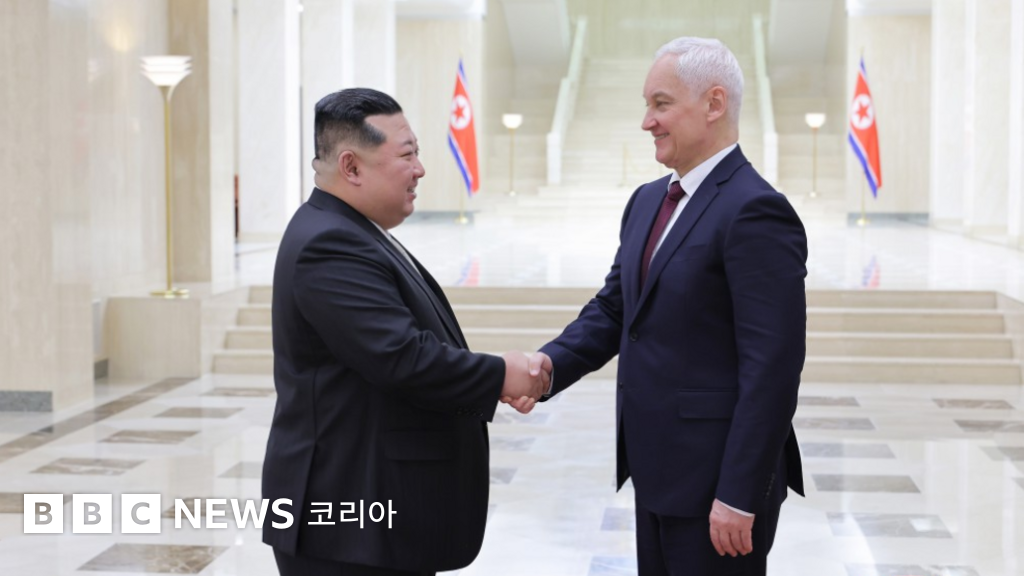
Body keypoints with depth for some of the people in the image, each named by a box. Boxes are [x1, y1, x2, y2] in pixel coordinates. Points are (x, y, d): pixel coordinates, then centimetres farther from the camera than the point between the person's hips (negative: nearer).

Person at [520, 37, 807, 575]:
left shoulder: (755, 211, -18)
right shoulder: (648, 200, 11)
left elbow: (772, 367, -21)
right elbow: (614, 307, 14)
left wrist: (739, 495, -21)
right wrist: (552, 362, -5)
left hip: (716, 477, -8)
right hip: (657, 469, 8)